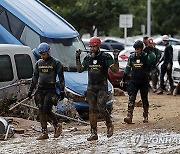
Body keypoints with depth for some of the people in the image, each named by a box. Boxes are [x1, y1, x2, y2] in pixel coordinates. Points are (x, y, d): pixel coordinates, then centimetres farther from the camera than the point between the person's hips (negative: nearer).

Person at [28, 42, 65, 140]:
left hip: (50, 89, -5)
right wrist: (31, 90, 15)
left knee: (46, 110, -15)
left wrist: (62, 91, -7)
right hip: (40, 89, 5)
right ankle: (44, 132, 4)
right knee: (41, 111, 0)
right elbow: (35, 77, 20)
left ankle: (57, 125, 8)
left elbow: (61, 78, -1)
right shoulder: (39, 63, 14)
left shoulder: (56, 63, -1)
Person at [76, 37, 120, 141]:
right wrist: (78, 58, 10)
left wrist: (116, 59, -21)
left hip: (102, 86, -5)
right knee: (92, 110, 3)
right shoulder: (88, 58, 9)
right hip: (91, 86, 5)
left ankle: (110, 125, 9)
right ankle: (94, 133, 6)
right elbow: (80, 69, 17)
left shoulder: (105, 57, -6)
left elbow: (116, 70, -9)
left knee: (101, 108, -17)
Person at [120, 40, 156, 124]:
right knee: (131, 99, -10)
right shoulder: (132, 57, 5)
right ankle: (129, 117, -17)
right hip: (133, 81, 2)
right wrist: (123, 79, 14)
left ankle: (145, 116, 23)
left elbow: (153, 58, -28)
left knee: (144, 99, 8)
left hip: (144, 82, -2)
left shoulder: (146, 57, -5)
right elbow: (127, 69, 14)